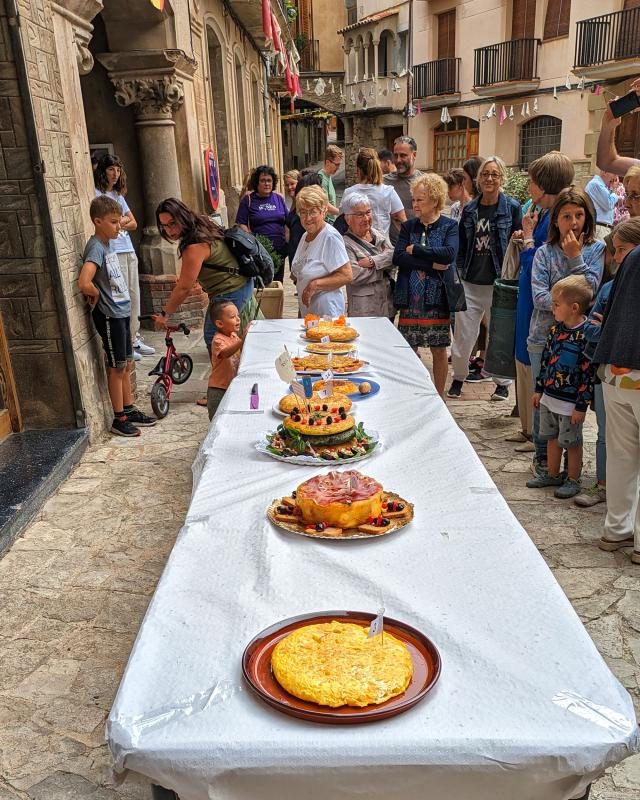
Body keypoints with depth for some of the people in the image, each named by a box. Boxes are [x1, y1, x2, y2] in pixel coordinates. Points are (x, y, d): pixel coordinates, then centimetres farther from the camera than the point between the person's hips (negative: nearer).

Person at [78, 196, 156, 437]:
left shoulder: (107, 245, 9)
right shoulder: (95, 248, -19)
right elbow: (84, 283, -33)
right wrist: (96, 295, -15)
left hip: (120, 312, 9)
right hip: (109, 316, -9)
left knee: (125, 365, 16)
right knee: (117, 368, 1)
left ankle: (130, 411, 27)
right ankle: (119, 419, 12)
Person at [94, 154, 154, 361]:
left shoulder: (118, 194, 19)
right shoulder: (96, 194, -5)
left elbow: (133, 223, 15)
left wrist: (118, 223, -3)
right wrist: (123, 220, -1)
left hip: (129, 250, 8)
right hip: (113, 252, -8)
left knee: (134, 296, 10)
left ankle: (135, 339, 19)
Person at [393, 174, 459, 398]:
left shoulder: (449, 226, 0)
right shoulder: (408, 226, 8)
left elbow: (450, 253, -19)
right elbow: (398, 257, -6)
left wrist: (415, 249, -14)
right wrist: (431, 264, -14)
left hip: (437, 297, -2)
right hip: (410, 297, 3)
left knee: (439, 350, 7)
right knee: (409, 350, 8)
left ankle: (439, 396, 22)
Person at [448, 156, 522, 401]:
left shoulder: (512, 208, -2)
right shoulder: (469, 209, 8)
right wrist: (460, 270, 8)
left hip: (498, 283, -3)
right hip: (470, 283, 3)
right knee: (463, 335, 5)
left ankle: (502, 382, 25)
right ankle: (459, 377, 25)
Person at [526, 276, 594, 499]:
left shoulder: (586, 336, -20)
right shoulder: (556, 329, 3)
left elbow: (589, 373, -19)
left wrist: (581, 406, -17)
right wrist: (539, 389, 14)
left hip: (571, 403, -7)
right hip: (549, 397, 7)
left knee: (571, 443, 7)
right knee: (552, 438, 19)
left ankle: (573, 480, 24)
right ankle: (552, 474, 35)